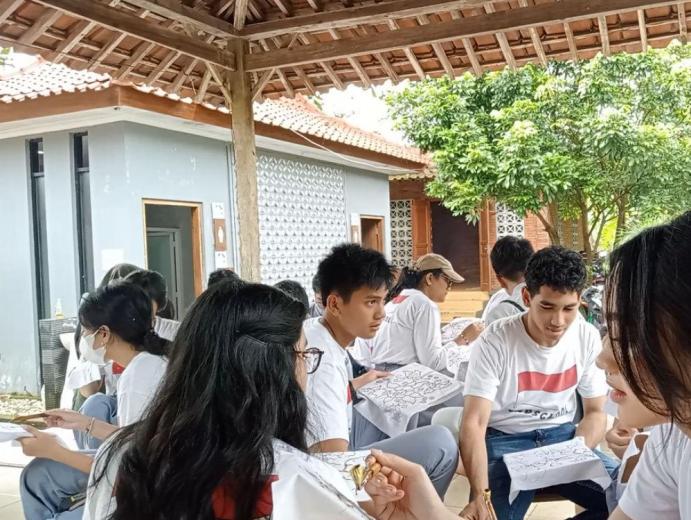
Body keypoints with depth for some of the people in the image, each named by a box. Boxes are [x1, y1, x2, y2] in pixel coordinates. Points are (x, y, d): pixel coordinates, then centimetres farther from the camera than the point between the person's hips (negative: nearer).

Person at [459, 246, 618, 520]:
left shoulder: (588, 339, -5)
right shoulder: (495, 342, -18)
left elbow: (595, 412, 5)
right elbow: (474, 423, -21)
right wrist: (480, 496, -36)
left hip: (562, 435, 5)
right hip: (504, 440, -4)